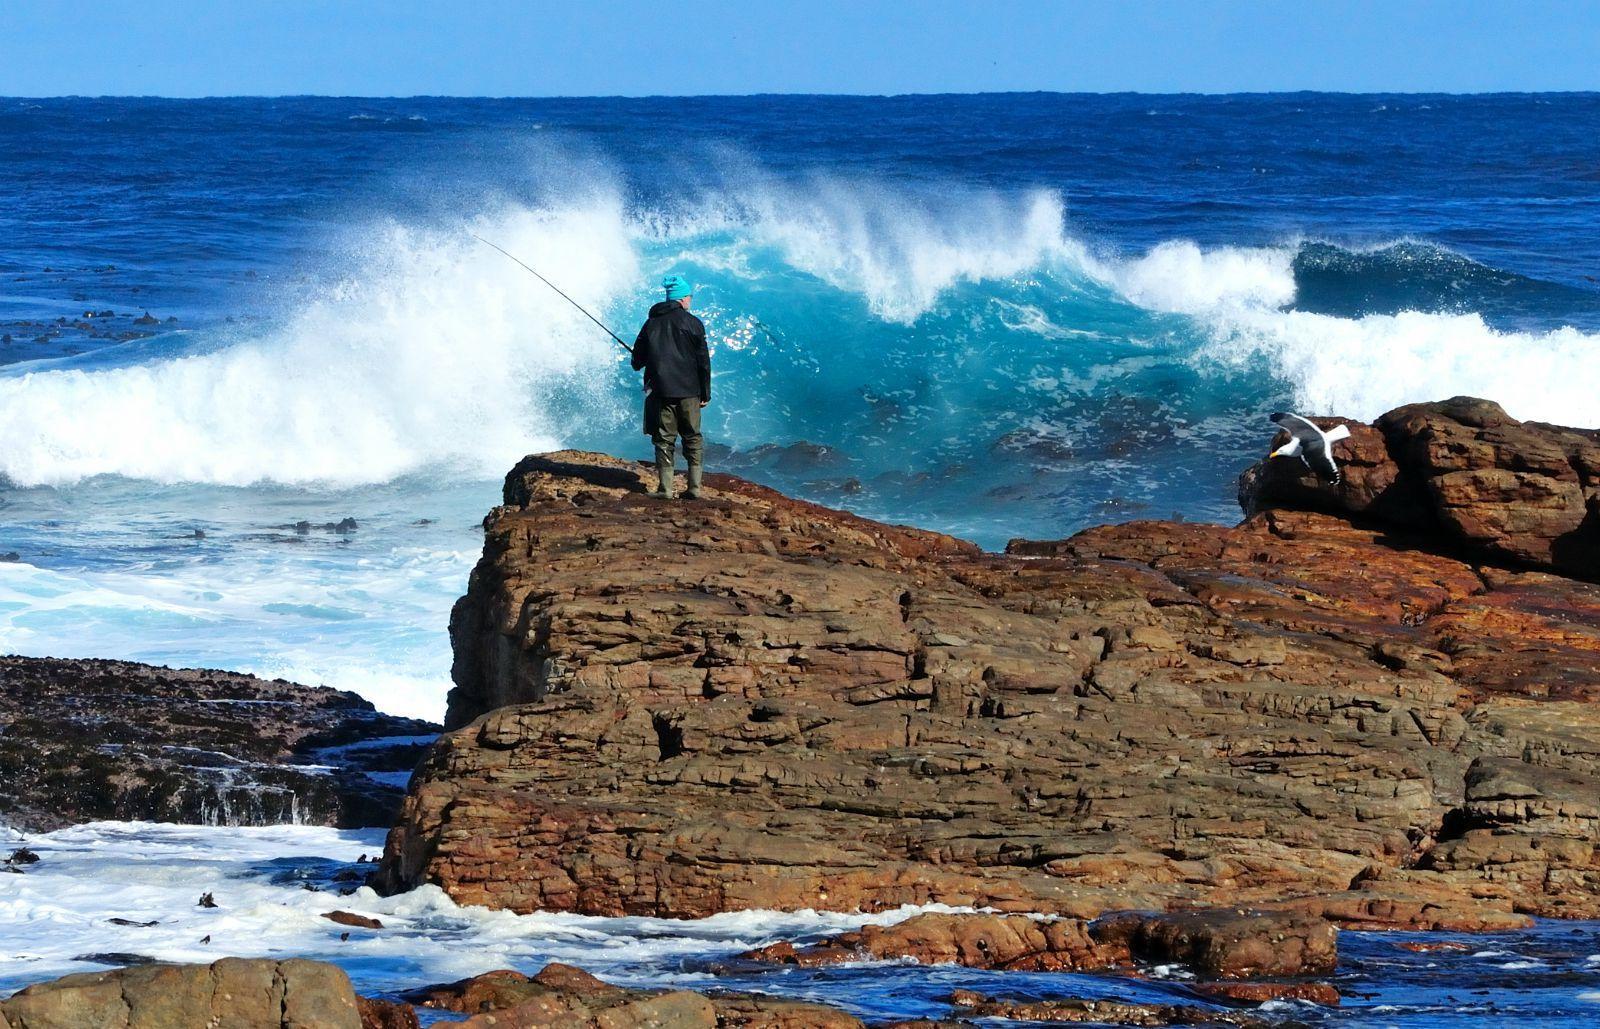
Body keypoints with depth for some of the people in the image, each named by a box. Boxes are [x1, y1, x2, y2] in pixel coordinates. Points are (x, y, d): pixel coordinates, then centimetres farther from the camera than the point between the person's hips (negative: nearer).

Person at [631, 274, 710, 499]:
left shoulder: (652, 323, 6)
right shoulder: (692, 324, -3)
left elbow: (637, 360, 9)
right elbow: (703, 361, -3)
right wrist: (705, 394, 4)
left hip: (660, 391, 2)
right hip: (688, 392, -2)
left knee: (664, 439, 3)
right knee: (693, 438, 8)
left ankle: (666, 488, -2)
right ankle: (694, 487, 4)